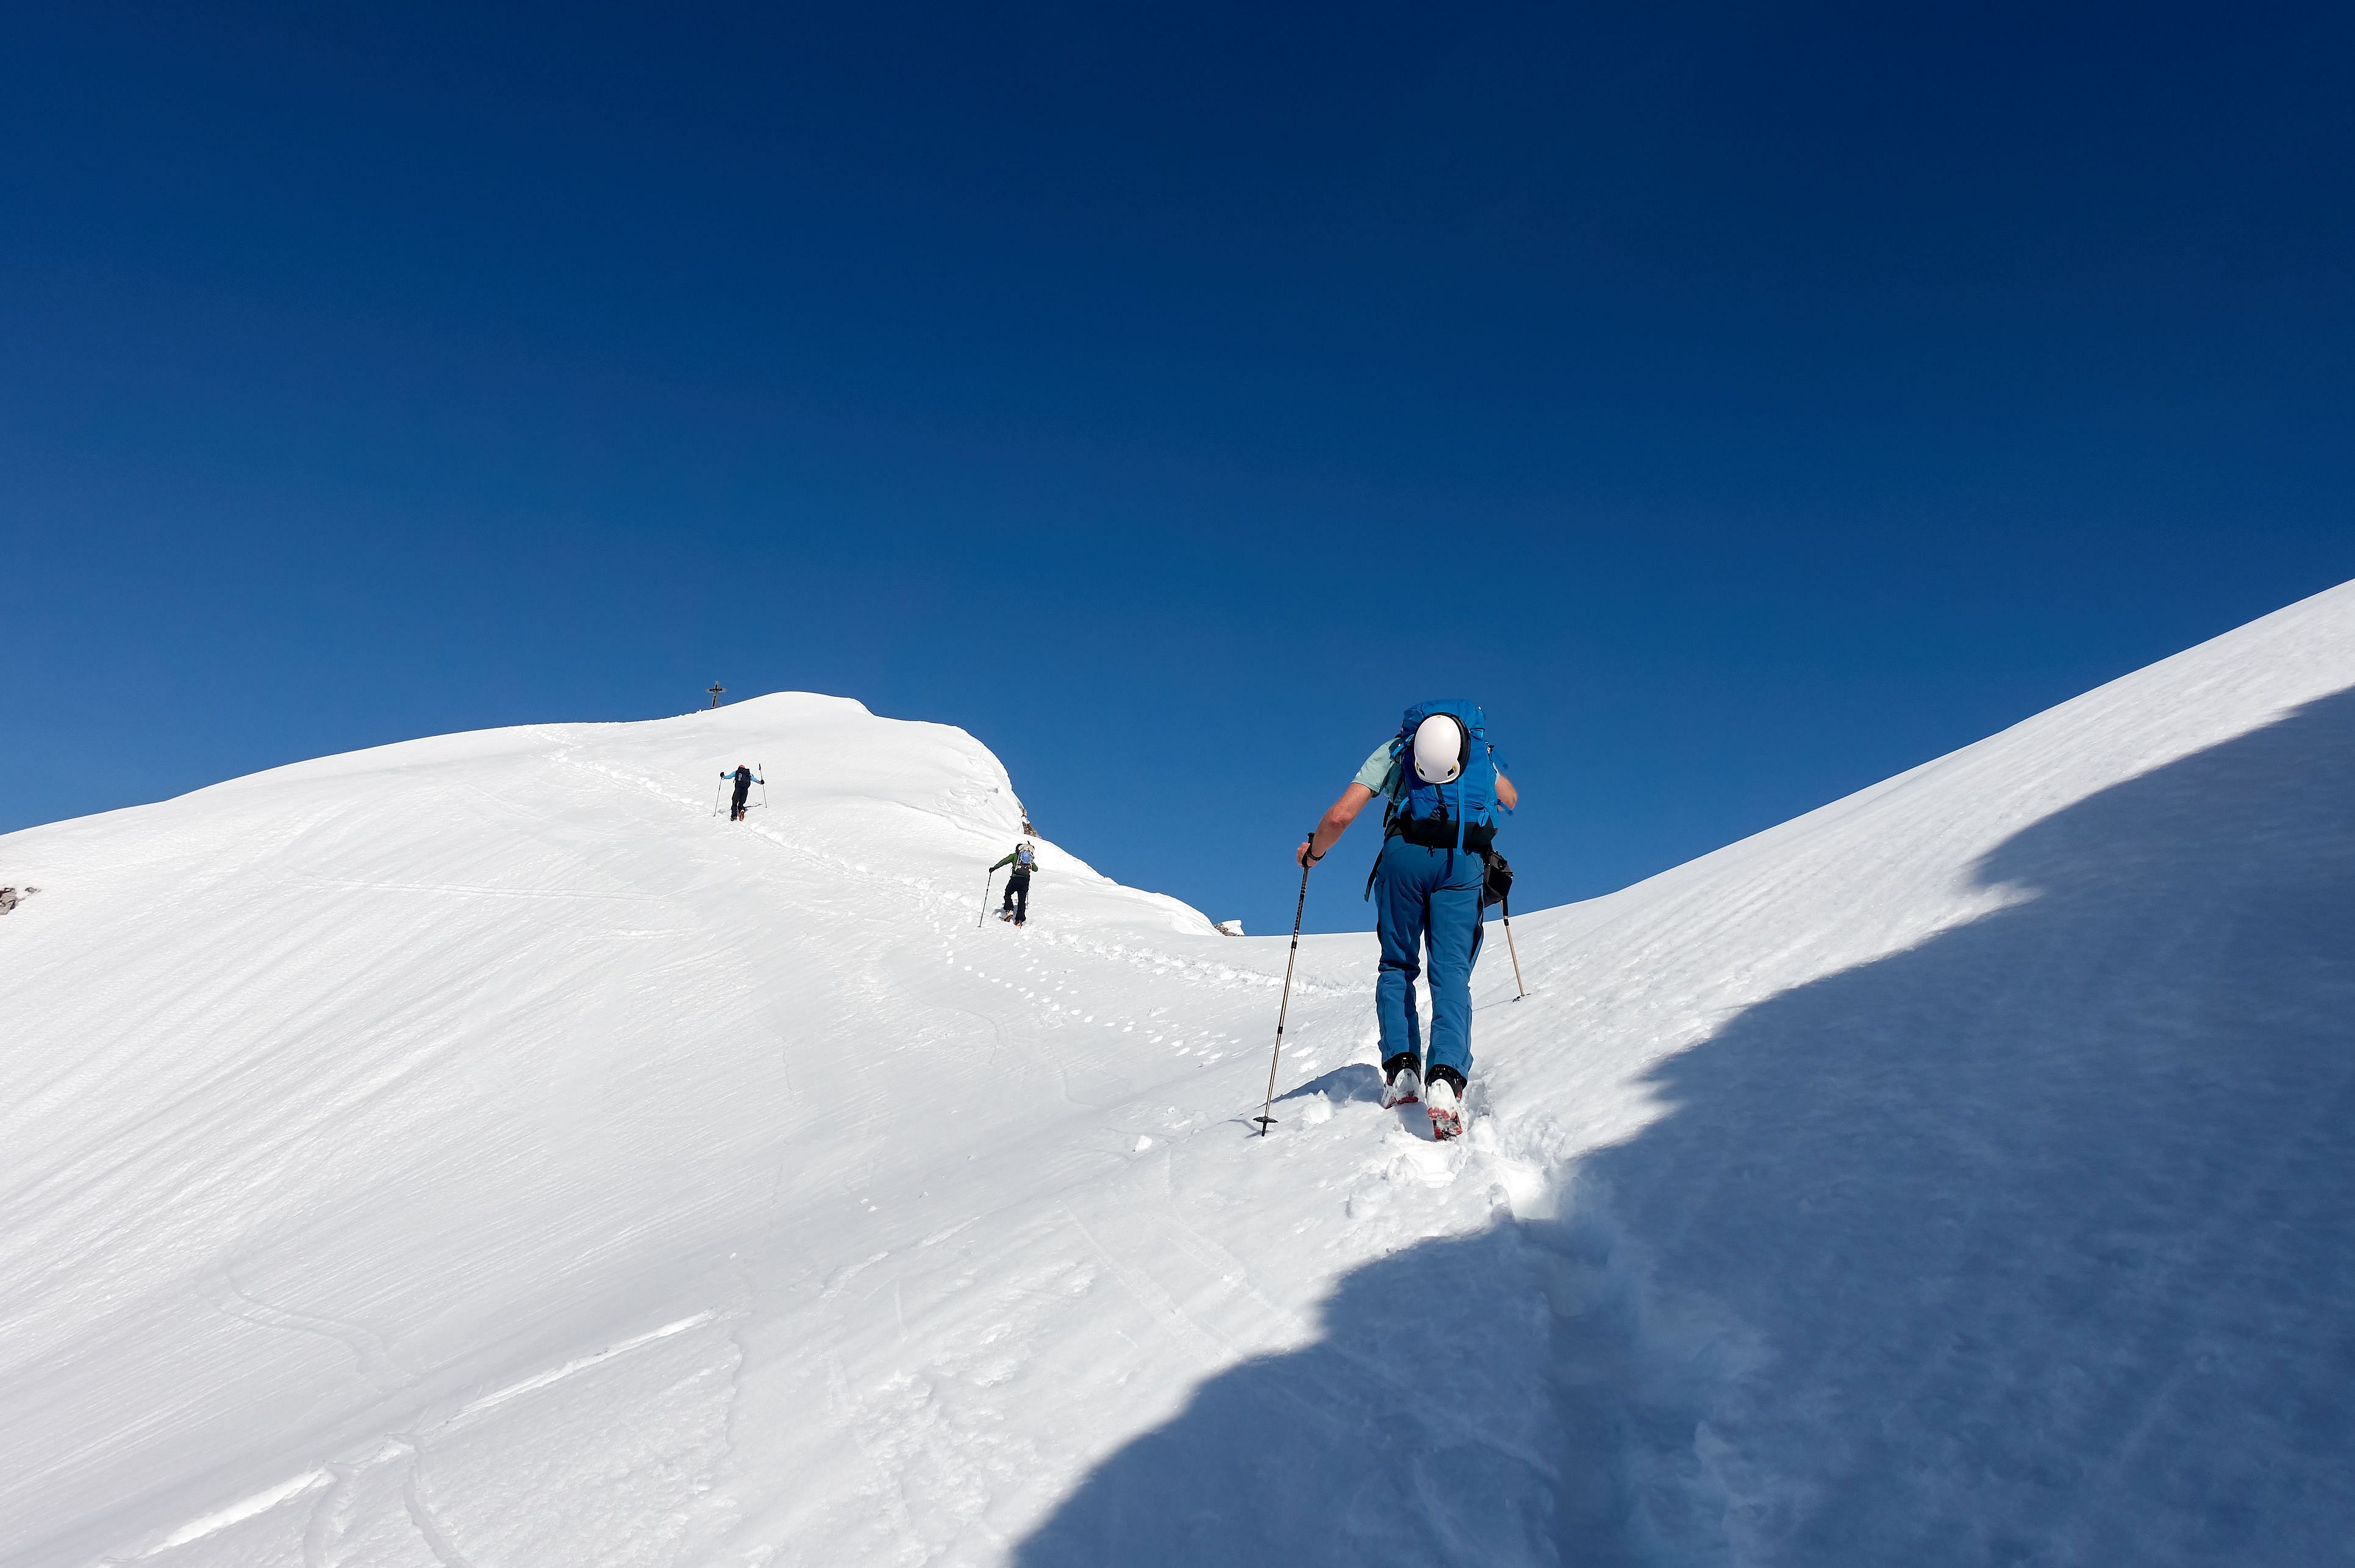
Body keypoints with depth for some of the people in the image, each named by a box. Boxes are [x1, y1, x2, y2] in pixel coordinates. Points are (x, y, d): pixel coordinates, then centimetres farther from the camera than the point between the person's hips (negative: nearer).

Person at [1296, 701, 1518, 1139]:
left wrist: (1313, 851, 24)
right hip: (1465, 863, 1)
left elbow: (1341, 815, 8)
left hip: (1406, 856, -1)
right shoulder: (1480, 750, 27)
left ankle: (1401, 1068, 1)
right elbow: (1511, 799, 44)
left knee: (1397, 964, 15)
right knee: (1452, 971, -2)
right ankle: (1446, 1076, -23)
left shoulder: (1395, 749, 19)